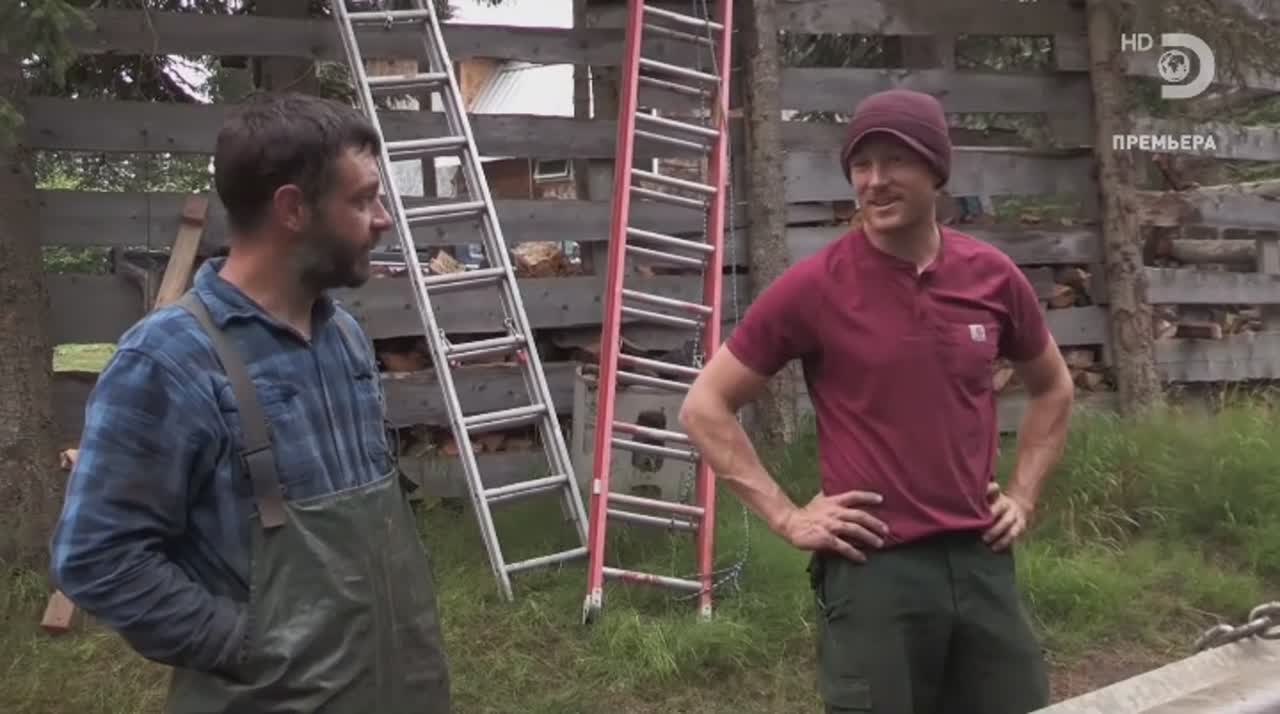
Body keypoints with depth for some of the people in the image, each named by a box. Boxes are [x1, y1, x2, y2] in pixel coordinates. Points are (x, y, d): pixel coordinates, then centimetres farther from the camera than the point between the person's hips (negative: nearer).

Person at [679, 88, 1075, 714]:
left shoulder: (992, 276, 1)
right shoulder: (813, 287, -10)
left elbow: (1052, 387, 20)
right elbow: (704, 407, -4)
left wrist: (1024, 493, 10)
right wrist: (786, 516, -7)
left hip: (980, 560, 4)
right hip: (873, 569, -4)